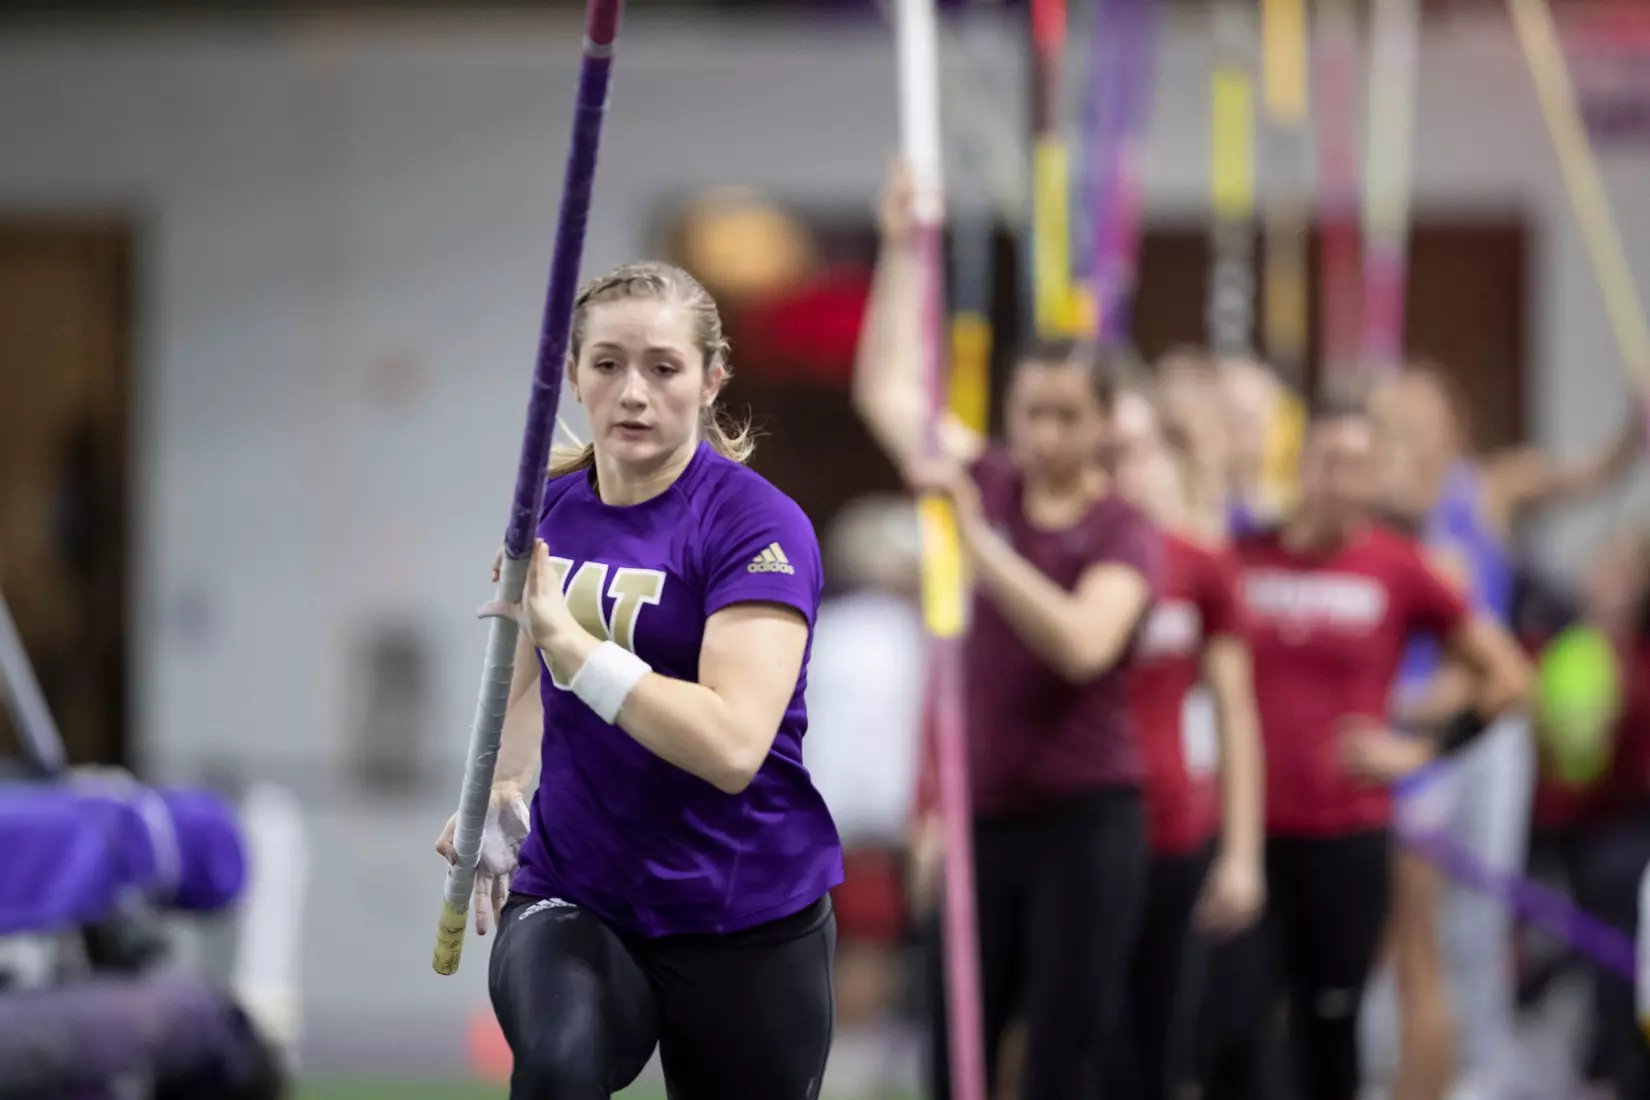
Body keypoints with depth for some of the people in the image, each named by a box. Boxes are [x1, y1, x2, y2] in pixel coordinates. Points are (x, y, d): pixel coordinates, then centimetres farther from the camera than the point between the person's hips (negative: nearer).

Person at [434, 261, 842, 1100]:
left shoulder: (758, 527, -14)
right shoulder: (549, 507, 5)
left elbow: (732, 746, -27)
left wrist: (565, 637, -31)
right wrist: (500, 797, 8)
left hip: (745, 925, -3)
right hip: (571, 898, 3)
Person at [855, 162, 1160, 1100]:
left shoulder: (1126, 532, -7)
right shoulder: (991, 483, 5)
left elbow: (1082, 644, -25)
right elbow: (887, 391, 10)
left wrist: (975, 539, -29)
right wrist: (905, 252, 6)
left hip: (1087, 821, -4)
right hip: (985, 814, 4)